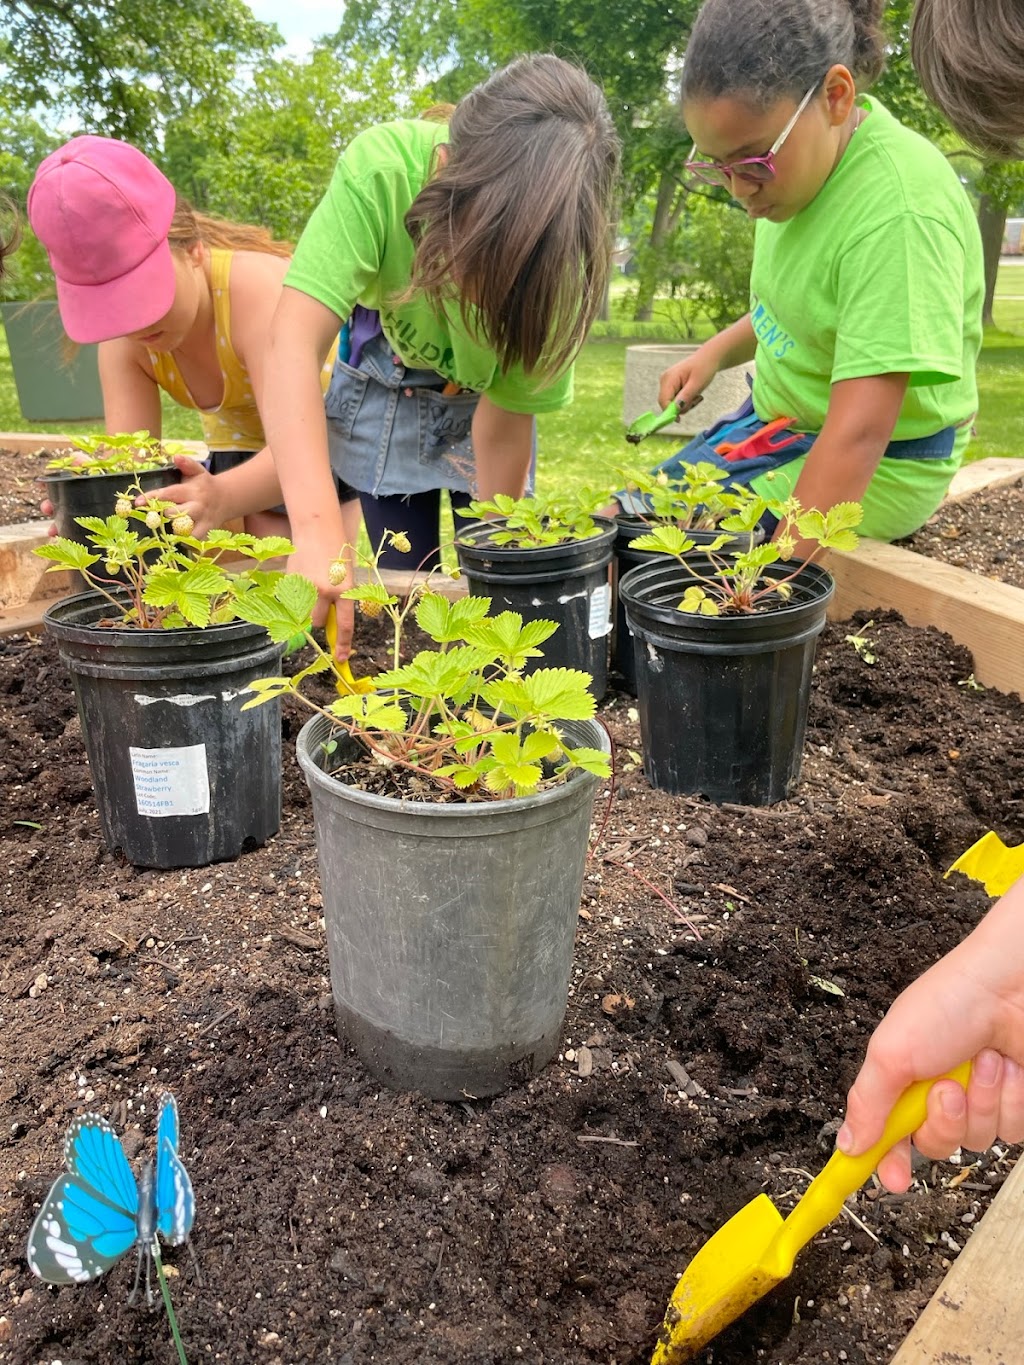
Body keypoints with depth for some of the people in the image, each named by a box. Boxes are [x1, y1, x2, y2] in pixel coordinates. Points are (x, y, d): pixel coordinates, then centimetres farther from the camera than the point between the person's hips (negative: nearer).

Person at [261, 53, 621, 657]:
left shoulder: (561, 259, -31)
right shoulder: (382, 168, -35)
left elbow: (503, 422, -24)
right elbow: (296, 341, -43)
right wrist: (319, 531, -54)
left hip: (481, 394, 0)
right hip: (387, 380, 0)